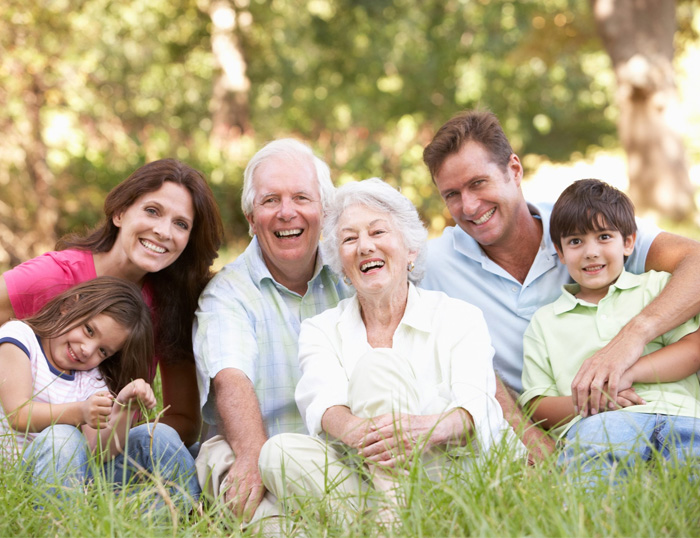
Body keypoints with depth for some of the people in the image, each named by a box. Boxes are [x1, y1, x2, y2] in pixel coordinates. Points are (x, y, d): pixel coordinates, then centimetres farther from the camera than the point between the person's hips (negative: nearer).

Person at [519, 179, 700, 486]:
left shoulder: (658, 288, 27)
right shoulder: (545, 322, 27)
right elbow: (537, 405, 18)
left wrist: (628, 373, -5)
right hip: (599, 422, -2)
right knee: (596, 435, -42)